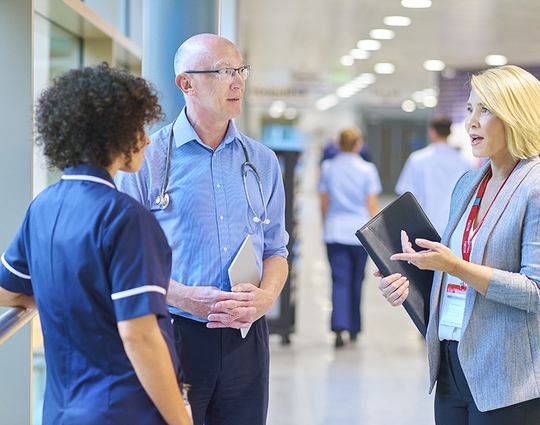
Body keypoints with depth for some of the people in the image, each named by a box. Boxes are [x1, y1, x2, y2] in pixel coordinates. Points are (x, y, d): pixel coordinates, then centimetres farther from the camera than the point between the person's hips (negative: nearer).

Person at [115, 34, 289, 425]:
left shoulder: (263, 162, 12)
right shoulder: (148, 159, -3)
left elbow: (275, 250, 14)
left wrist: (265, 297, -7)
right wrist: (188, 298, -18)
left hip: (245, 337, 4)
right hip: (173, 337, -4)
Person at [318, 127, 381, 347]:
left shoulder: (328, 167, 3)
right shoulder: (367, 169, -3)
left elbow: (324, 203, 9)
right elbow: (372, 206, -2)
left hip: (334, 231, 1)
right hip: (359, 231, -1)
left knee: (340, 280, -1)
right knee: (356, 281, 12)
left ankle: (339, 326, -18)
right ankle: (354, 329, 22)